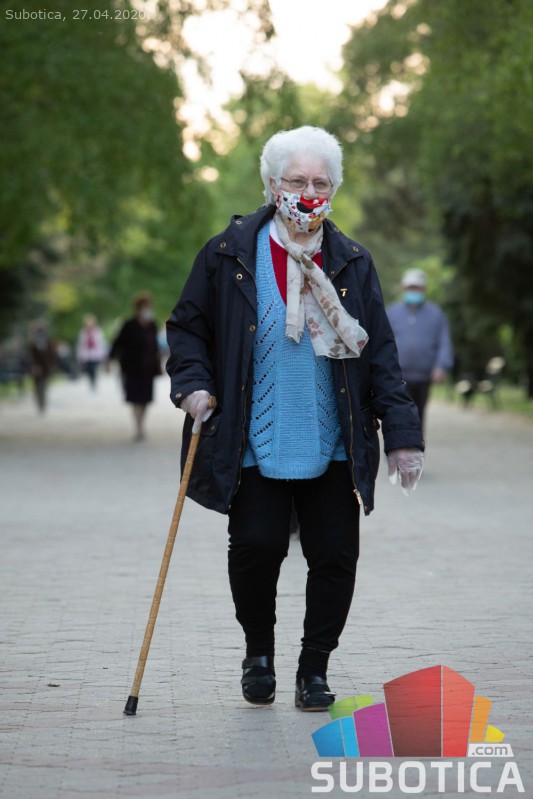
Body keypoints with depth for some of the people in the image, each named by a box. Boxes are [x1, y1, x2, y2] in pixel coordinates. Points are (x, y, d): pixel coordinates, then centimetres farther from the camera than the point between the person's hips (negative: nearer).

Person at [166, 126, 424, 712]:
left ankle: (314, 668, 18)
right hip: (254, 443, -2)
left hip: (333, 446, 2)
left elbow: (380, 351, 7)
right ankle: (258, 652, 22)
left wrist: (401, 433, 1)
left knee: (336, 557, -1)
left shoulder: (352, 263, 7)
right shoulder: (229, 255, 1)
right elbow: (187, 327, 9)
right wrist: (193, 384, -9)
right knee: (257, 547, -6)